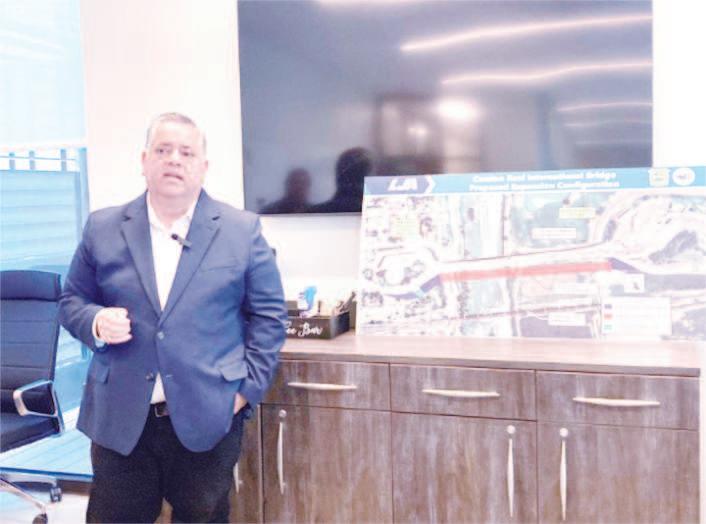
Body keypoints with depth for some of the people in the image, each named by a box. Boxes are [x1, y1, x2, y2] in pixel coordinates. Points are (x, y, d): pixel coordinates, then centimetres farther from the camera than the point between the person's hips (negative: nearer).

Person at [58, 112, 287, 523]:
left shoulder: (243, 230, 0)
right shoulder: (103, 228, 4)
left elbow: (269, 315, 3)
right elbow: (72, 301, 12)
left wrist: (249, 387, -5)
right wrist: (96, 323, -11)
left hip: (208, 419, -1)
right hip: (119, 420, 1)